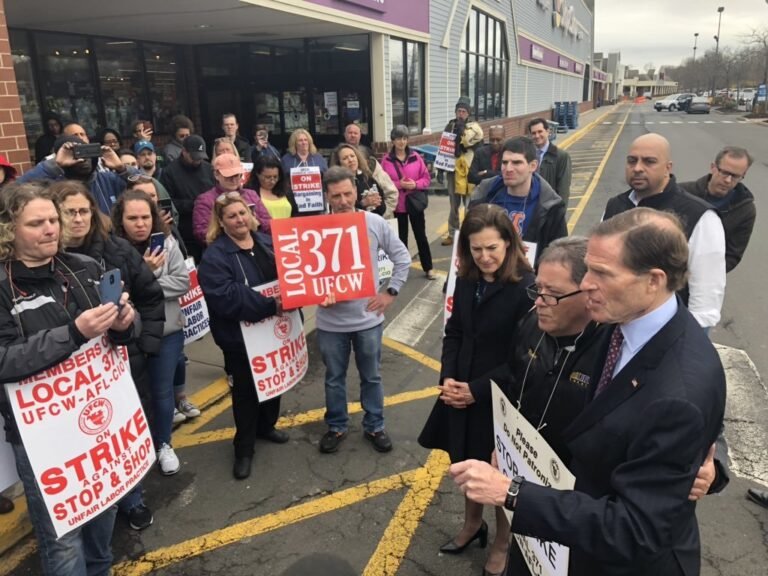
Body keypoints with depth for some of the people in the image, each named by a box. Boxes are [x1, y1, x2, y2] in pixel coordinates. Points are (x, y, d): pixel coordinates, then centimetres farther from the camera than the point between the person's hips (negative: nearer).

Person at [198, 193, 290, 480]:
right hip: (240, 336, -6)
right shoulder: (215, 256, -16)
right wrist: (270, 305, -30)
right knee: (246, 390, 8)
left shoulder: (267, 242, 3)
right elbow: (225, 297, -28)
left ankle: (266, 426, 46)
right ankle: (244, 447, 26)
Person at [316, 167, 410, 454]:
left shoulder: (375, 223, -7)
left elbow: (402, 258, 4)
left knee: (371, 377, 17)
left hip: (368, 318, 1)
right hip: (331, 321, 0)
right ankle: (336, 427, 38)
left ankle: (374, 427, 37)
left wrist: (391, 292, -2)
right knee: (334, 378, 17)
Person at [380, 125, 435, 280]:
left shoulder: (416, 157, -1)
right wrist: (398, 184, -18)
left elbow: (427, 178, 1)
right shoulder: (386, 160, -4)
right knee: (401, 237, 9)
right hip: (397, 205, -1)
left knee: (421, 235, 8)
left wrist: (415, 184, -16)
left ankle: (428, 268, 17)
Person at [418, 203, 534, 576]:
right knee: (467, 466, 23)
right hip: (462, 396, 6)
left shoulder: (526, 288, -20)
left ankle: (503, 544, 40)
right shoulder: (467, 281, -1)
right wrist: (447, 378, -8)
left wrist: (478, 391, -17)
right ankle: (472, 525, 49)